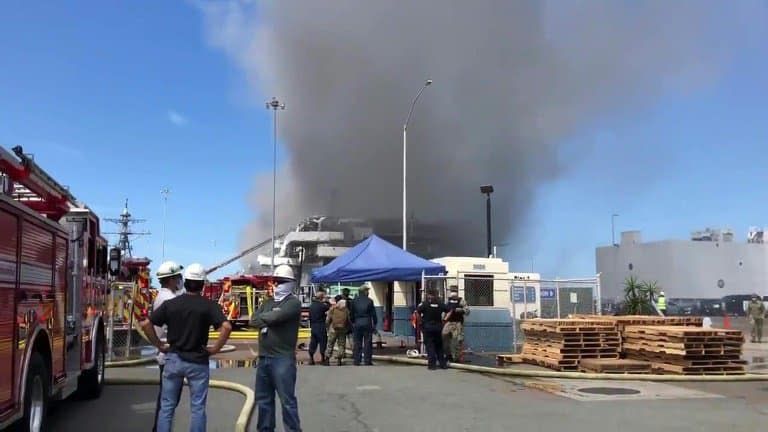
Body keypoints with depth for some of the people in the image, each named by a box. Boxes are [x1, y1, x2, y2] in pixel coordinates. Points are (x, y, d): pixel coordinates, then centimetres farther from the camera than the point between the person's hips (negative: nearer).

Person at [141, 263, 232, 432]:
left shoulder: (170, 304, 0)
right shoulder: (208, 305, -8)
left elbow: (146, 324, -3)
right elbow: (226, 327, -21)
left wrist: (159, 345, 4)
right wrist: (215, 348, -10)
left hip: (173, 359, 2)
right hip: (198, 362, -2)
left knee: (167, 406, 12)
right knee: (197, 408, 6)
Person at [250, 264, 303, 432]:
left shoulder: (293, 302, -8)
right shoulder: (268, 301, 15)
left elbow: (275, 316, -21)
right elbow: (253, 320, 4)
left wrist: (262, 317, -2)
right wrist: (268, 320, -14)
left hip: (283, 359, -7)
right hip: (264, 357, 8)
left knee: (287, 400, -4)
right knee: (263, 399, 15)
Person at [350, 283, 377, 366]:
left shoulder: (354, 301, 2)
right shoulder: (369, 301, -6)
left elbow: (351, 313, 6)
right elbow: (373, 314, -3)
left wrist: (352, 322, 17)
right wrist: (375, 323, 7)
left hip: (357, 324, 3)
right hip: (367, 324, -3)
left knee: (357, 343, 9)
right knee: (367, 343, 3)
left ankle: (356, 361, 9)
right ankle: (367, 361, 3)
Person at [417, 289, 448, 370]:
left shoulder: (424, 303, -6)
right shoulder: (440, 303, 3)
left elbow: (417, 312, -17)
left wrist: (420, 320, -5)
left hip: (427, 327, -3)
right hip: (438, 327, 3)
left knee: (430, 345, 1)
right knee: (439, 346, 13)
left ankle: (432, 364, -2)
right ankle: (443, 364, 15)